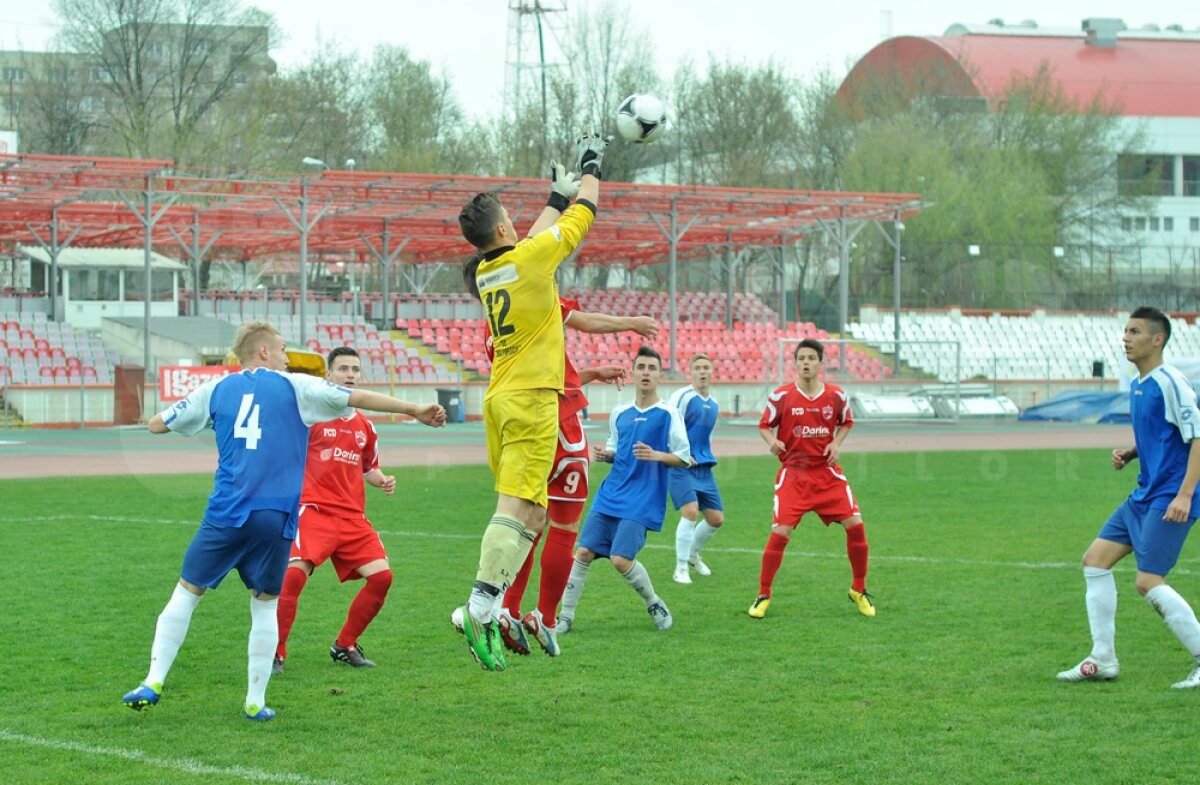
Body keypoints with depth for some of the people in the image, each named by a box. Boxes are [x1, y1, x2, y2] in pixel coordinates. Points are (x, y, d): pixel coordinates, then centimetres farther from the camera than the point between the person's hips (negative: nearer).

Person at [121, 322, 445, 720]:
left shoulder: (216, 390, 12)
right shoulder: (293, 387, 6)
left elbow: (157, 425, 18)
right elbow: (359, 398, 4)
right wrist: (414, 410, 9)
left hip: (226, 513, 1)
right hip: (276, 518, -1)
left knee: (187, 592, 9)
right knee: (265, 605, 10)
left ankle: (153, 682, 1)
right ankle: (255, 702, 9)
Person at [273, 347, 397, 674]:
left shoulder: (364, 426, 15)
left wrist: (382, 481, 8)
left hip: (353, 517, 6)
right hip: (314, 511, -6)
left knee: (381, 575, -6)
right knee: (294, 574, -23)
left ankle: (345, 646, 13)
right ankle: (275, 653, -8)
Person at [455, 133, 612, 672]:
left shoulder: (487, 272, 12)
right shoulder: (530, 259, -9)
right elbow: (582, 217, 5)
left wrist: (557, 195, 43)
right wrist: (591, 169, 21)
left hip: (501, 400, 8)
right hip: (531, 399, -8)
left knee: (530, 511, 10)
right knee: (516, 506, -14)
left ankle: (487, 608, 1)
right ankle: (480, 609, -24)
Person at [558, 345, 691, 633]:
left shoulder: (668, 414, -3)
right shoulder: (619, 413, 12)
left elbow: (684, 458, -3)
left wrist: (656, 455, -20)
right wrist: (604, 454, 1)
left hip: (643, 500, -5)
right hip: (610, 495, 5)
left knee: (621, 559, -17)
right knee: (583, 552, -5)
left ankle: (654, 604, 9)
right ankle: (565, 617, 4)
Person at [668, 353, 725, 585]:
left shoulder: (713, 405, 13)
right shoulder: (682, 397, -11)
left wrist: (706, 457, 17)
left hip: (703, 467, 7)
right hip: (681, 467, -7)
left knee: (716, 518, 8)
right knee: (691, 511, -23)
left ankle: (693, 554, 35)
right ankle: (681, 568, -11)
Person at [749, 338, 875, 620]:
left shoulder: (836, 396, 0)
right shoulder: (781, 396, -6)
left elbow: (846, 423, 16)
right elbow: (764, 426, 3)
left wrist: (837, 443, -3)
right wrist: (773, 441, -19)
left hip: (827, 472, 2)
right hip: (793, 473, -2)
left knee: (855, 525, -7)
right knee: (780, 532, -13)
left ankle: (859, 591, 13)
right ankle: (763, 595, 4)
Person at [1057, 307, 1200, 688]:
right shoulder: (1136, 385, 13)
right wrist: (1129, 453, 6)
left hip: (1169, 499, -10)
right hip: (1144, 495, 10)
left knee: (1148, 582, -15)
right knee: (1094, 559, 6)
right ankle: (1102, 660, 12)